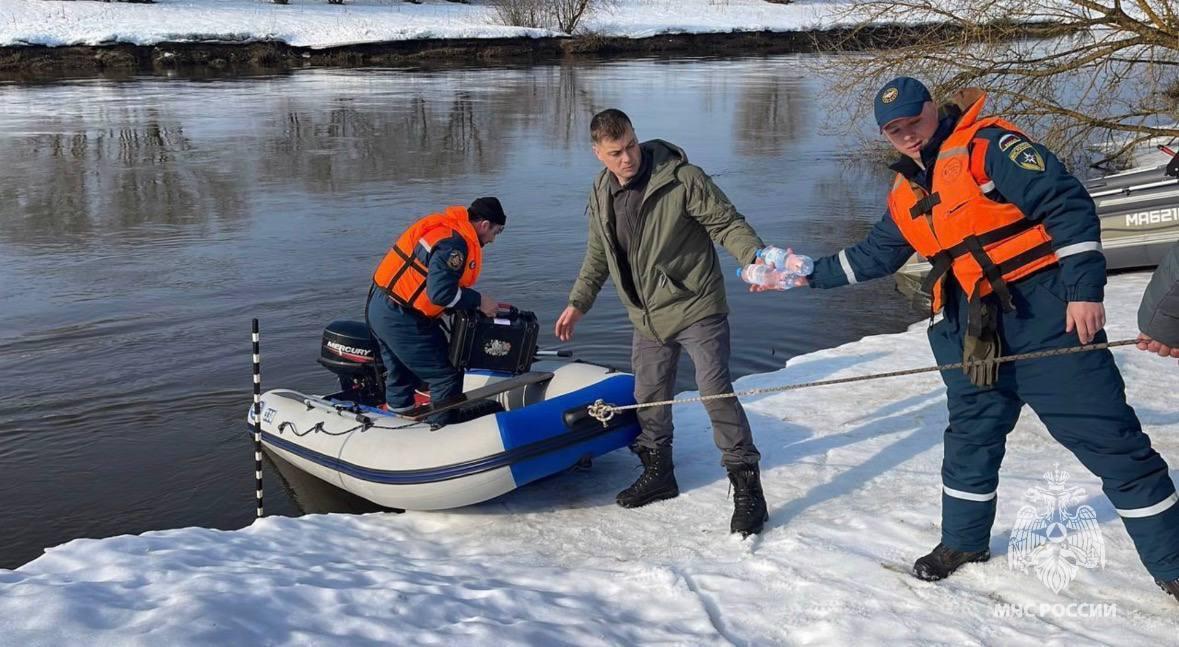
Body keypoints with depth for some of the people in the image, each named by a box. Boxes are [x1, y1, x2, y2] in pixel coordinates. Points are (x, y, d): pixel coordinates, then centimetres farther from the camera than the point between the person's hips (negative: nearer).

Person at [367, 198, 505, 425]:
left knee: (402, 377, 25)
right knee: (447, 376, 0)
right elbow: (441, 292, -26)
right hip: (402, 320, -10)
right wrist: (478, 301, -13)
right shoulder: (454, 243, -20)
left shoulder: (445, 227, 12)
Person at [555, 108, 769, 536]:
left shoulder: (681, 178, -16)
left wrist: (756, 258, -31)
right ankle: (657, 473, 33)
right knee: (648, 397, 13)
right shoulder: (601, 194, 4)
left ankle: (746, 486, -4)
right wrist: (578, 303, 14)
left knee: (715, 390, -12)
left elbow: (726, 223, -14)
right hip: (647, 318, 6)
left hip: (695, 308, -6)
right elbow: (598, 256, 17)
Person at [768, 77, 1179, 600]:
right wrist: (812, 274, 23)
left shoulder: (987, 145, -11)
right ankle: (964, 541, 36)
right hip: (977, 326, 7)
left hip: (1046, 314, -7)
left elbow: (1068, 204, -16)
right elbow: (874, 256, 26)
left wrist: (1084, 288, -21)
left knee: (1108, 439, -4)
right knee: (971, 435, 16)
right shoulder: (906, 194, 13)